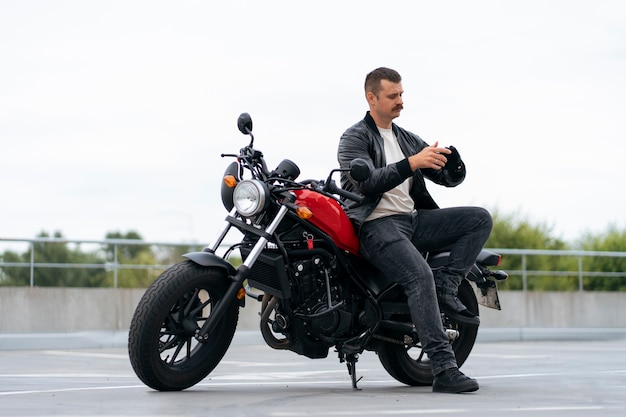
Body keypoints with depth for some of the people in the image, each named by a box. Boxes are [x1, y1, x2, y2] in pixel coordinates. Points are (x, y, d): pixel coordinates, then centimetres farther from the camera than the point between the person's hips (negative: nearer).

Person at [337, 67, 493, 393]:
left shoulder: (408, 140, 21)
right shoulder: (355, 138, 1)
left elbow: (450, 179, 16)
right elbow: (367, 183, -18)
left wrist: (450, 161, -10)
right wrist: (411, 163, -29)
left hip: (413, 220, 7)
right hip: (378, 226, -7)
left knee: (480, 219, -8)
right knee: (421, 277, -31)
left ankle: (445, 288, -16)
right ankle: (444, 370, -35)